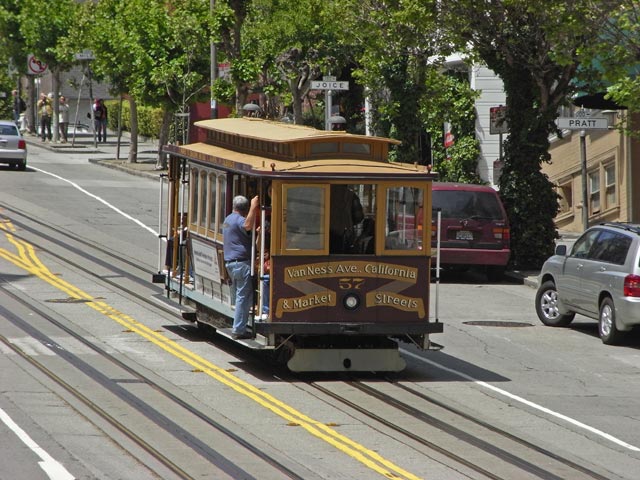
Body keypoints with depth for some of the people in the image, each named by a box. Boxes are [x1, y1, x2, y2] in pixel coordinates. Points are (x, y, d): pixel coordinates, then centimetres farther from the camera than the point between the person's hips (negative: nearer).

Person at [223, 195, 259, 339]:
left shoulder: (228, 219, 19)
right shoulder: (239, 220, -12)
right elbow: (247, 225, -35)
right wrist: (253, 207, -34)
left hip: (230, 261, 10)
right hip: (241, 262, -10)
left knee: (237, 296, 14)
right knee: (243, 297, -7)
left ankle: (237, 328, 15)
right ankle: (239, 330, -8)